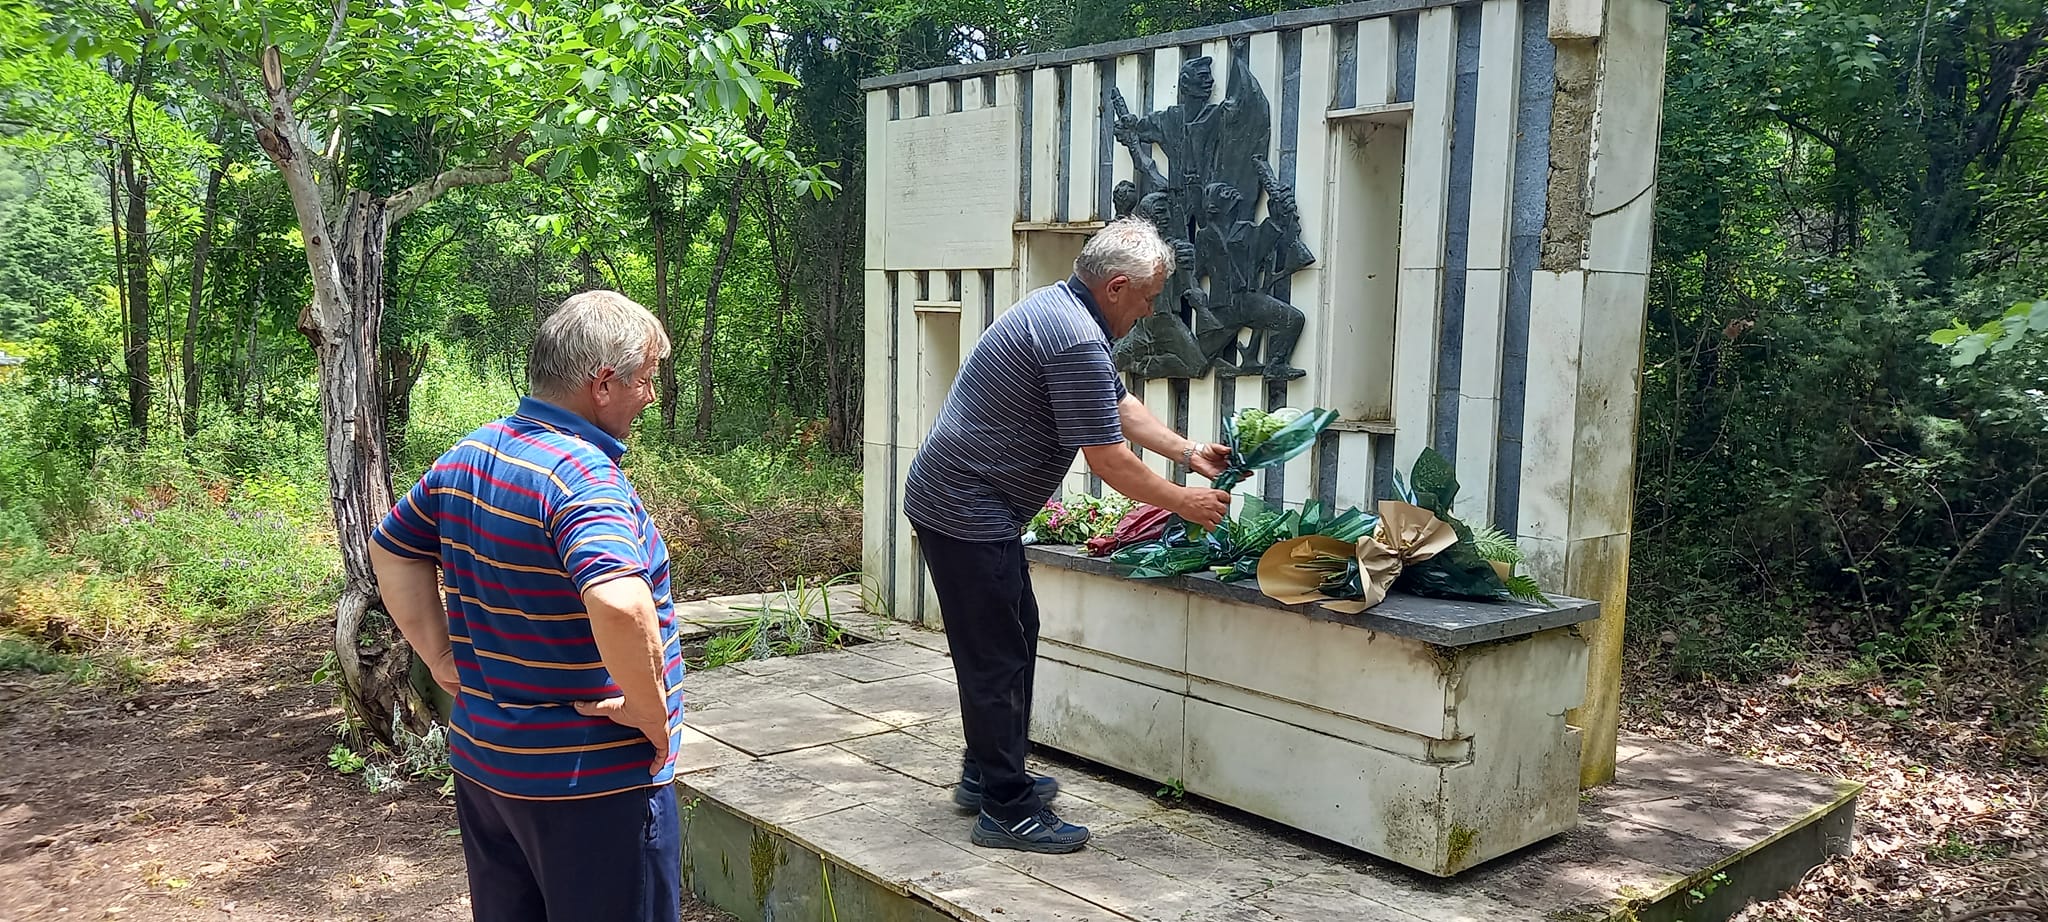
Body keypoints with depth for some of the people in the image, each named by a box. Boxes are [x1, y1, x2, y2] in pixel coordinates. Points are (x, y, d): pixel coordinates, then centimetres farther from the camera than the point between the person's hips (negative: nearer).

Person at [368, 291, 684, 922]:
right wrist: (651, 710, -24)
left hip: (481, 765, 9)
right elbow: (620, 605, -40)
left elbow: (391, 549, 18)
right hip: (590, 784, -8)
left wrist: (443, 658, 12)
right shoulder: (582, 475, -24)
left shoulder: (467, 455, 4)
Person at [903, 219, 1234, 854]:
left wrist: (1189, 453, 19)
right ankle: (1006, 810, 4)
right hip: (967, 511, -11)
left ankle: (986, 775, 30)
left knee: (1013, 635, 19)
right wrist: (1184, 502, -6)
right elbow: (1110, 461, -19)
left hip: (954, 501, 11)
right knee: (999, 656, -5)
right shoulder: (1077, 342, -23)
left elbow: (1120, 406, 22)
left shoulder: (1060, 309, 12)